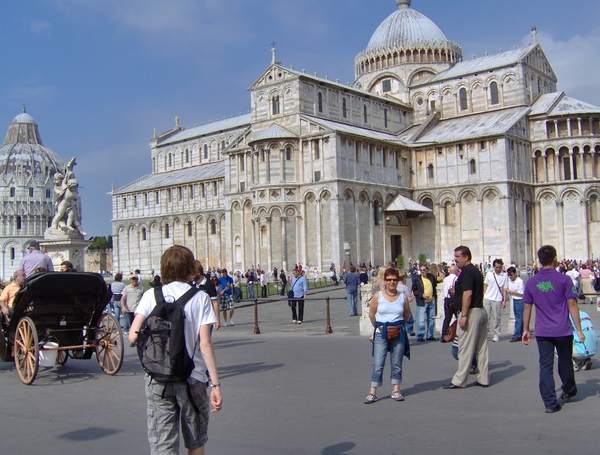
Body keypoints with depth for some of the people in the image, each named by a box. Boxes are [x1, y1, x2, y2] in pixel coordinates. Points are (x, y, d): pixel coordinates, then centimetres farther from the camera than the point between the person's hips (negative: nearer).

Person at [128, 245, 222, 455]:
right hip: (193, 378, 0)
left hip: (158, 379, 1)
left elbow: (133, 336, -7)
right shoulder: (200, 298, -4)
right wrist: (215, 384, -9)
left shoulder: (151, 296, 0)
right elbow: (205, 343, -11)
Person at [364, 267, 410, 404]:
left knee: (397, 363, 9)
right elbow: (371, 315, 5)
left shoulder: (403, 297, 0)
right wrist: (379, 327, 5)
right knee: (377, 364, -3)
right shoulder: (377, 296, -4)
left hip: (398, 334, 2)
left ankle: (396, 390, 19)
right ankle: (372, 392, 1)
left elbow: (406, 314, 14)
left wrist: (399, 326, 8)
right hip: (381, 335, -2)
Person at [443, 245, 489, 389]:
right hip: (481, 311, 10)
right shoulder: (476, 271, 16)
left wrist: (463, 315, -22)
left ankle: (459, 381, 0)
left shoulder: (466, 272, -14)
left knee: (465, 349, -5)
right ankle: (483, 379, 16)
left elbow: (468, 294, -22)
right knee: (481, 348, 11)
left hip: (471, 312, -10)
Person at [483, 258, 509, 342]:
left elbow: (504, 289, 0)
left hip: (497, 300, -2)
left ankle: (496, 335, 12)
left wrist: (504, 301, -4)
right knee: (486, 317, 6)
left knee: (497, 318, 3)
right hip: (487, 298, 2)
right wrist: (483, 297, 7)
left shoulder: (504, 276, -1)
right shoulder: (489, 274, 6)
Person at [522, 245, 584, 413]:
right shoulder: (564, 279, -8)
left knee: (545, 366, 4)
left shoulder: (531, 282, 1)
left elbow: (527, 307, 5)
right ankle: (569, 391, 41)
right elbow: (572, 305, -9)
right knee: (565, 363, 19)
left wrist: (526, 330, 13)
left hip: (542, 332, 1)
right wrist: (579, 329, -4)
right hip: (563, 330, -1)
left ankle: (550, 403, 2)